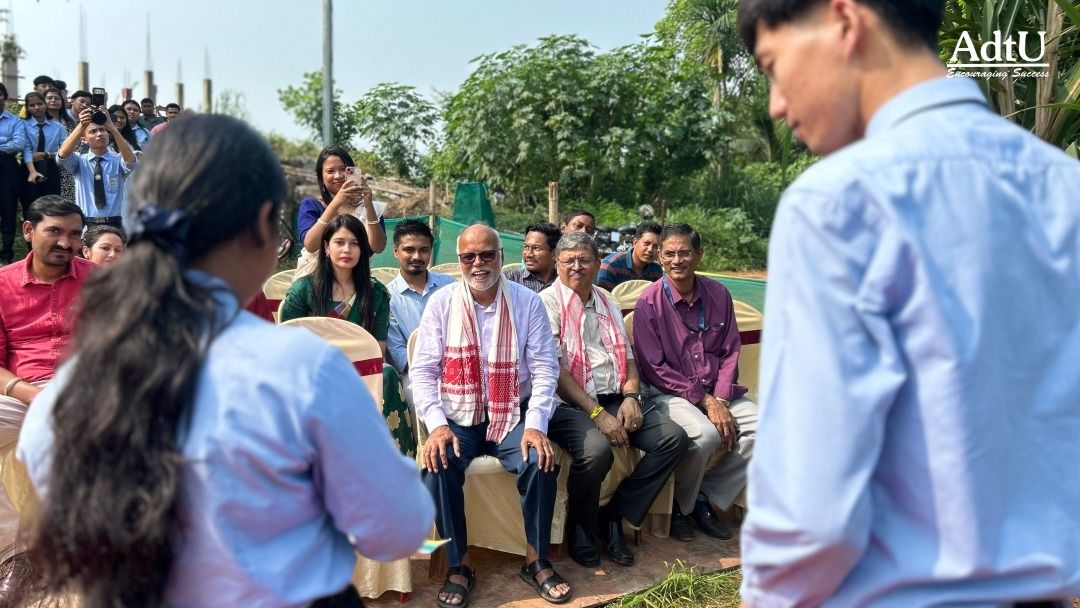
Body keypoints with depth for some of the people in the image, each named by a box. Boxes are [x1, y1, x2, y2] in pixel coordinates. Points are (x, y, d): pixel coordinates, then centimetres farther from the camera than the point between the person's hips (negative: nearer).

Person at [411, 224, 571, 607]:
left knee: (542, 461, -25)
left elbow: (544, 369, -3)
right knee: (438, 465, -28)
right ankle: (460, 565, -6)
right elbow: (423, 370, -3)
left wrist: (535, 425, -16)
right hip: (457, 416, 0)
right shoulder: (441, 303, 0)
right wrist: (437, 424, -17)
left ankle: (536, 561, -1)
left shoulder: (527, 303, 0)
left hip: (513, 414, 0)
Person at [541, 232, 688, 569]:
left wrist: (631, 396, -4)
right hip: (569, 404, -6)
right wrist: (597, 414, -17)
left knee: (675, 437, -12)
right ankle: (580, 527, -3)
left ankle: (613, 516, -1)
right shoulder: (548, 302, -1)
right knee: (597, 450, -35)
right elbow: (554, 369, -10)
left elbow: (627, 357, 18)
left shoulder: (608, 305, 21)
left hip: (615, 400, 7)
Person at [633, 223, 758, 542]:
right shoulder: (650, 302, -8)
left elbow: (730, 352, 6)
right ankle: (680, 505, -2)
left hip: (717, 392, 5)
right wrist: (704, 401, -15)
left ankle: (705, 496, -1)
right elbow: (654, 367, -11)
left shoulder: (718, 294, 5)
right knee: (706, 434, -32)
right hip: (668, 393, -5)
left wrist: (720, 400, -9)